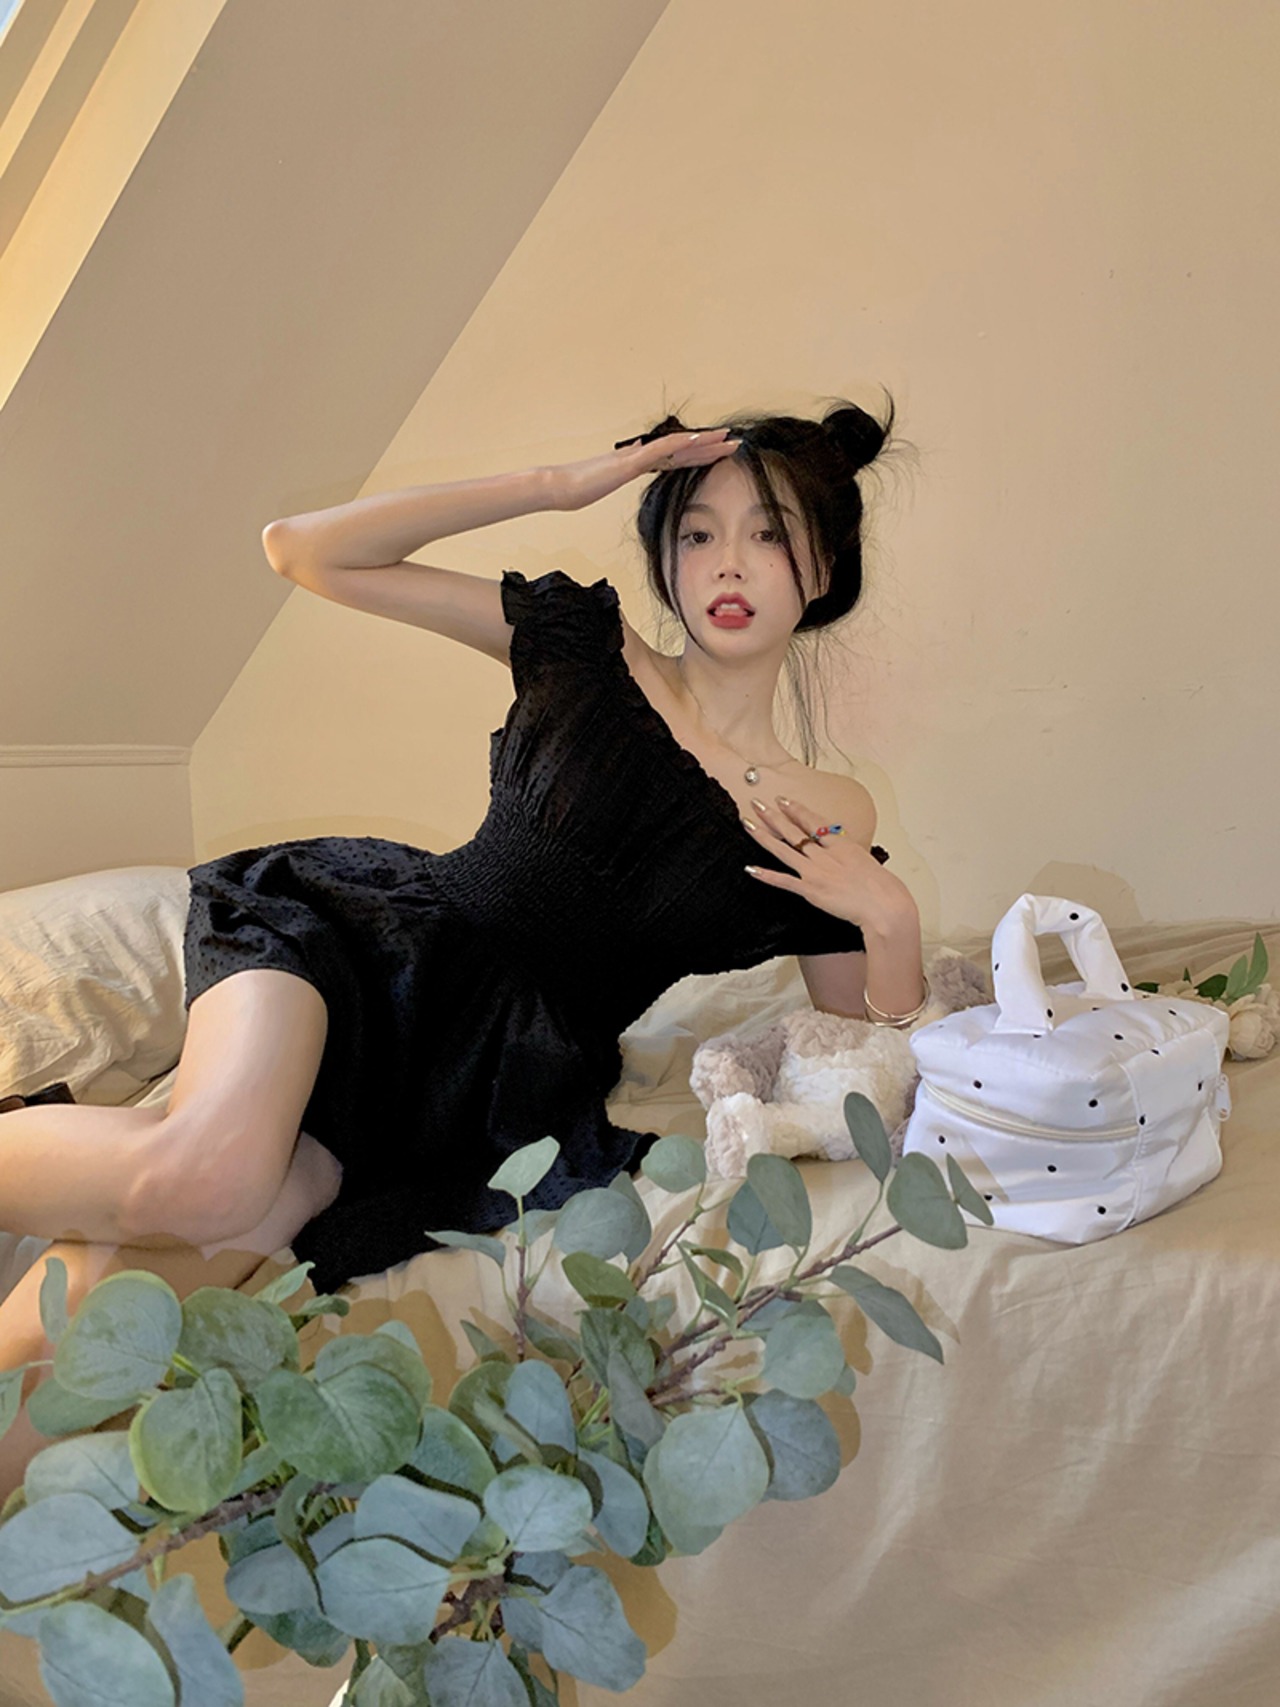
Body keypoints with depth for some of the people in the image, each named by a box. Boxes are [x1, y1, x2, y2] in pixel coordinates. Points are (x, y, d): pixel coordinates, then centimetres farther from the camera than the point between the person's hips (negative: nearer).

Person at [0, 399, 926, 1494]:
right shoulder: (585, 641, 3)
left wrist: (892, 917, -10)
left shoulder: (830, 823, 4)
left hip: (493, 1091, 0)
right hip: (370, 937, 0)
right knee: (204, 1176, -33)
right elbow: (306, 550, 0)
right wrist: (560, 487, -4)